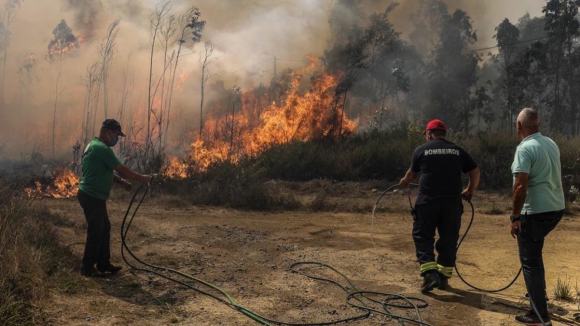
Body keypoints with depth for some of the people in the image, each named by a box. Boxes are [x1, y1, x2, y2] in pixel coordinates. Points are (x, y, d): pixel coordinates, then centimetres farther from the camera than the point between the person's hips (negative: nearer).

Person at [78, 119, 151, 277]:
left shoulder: (94, 145, 14)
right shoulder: (102, 149, -19)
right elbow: (122, 169, -18)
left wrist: (121, 181, 15)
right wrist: (141, 178, -7)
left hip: (93, 196, 10)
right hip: (92, 197, -10)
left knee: (104, 229, 15)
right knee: (95, 232, -2)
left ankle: (103, 263, 23)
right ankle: (87, 268, 9)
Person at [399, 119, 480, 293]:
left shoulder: (421, 150, 4)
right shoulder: (457, 150, 10)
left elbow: (413, 173, 17)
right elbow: (475, 172, 10)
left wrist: (405, 181, 38)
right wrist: (470, 191, 25)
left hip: (427, 201, -2)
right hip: (452, 203, 3)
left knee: (423, 237, 8)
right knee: (448, 240, 13)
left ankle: (430, 273, -6)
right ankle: (443, 277, 19)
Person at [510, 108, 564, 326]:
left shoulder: (525, 149, -17)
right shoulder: (552, 144, 9)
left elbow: (521, 186, -23)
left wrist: (515, 217, -18)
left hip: (536, 212, -9)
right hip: (556, 208, 9)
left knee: (530, 262, 0)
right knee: (534, 253, 29)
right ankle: (538, 292, 37)